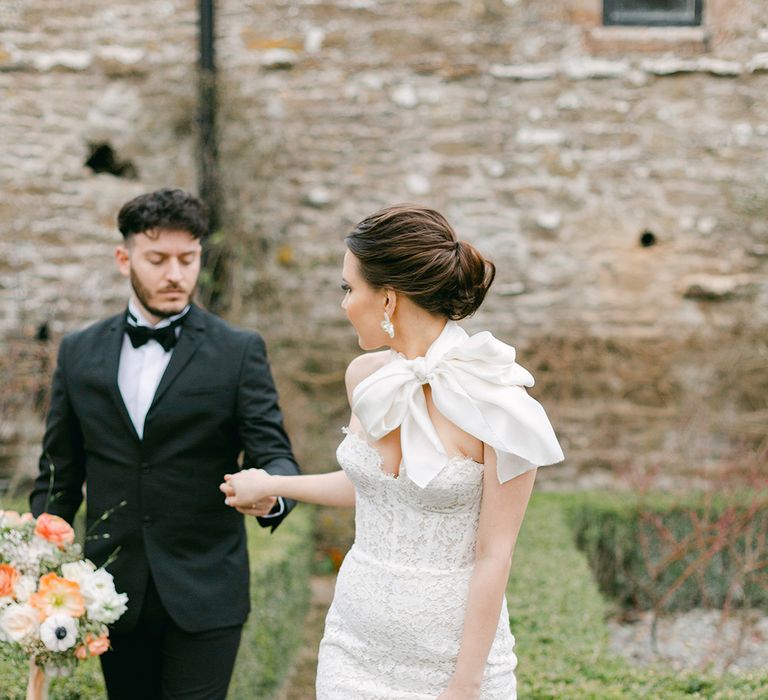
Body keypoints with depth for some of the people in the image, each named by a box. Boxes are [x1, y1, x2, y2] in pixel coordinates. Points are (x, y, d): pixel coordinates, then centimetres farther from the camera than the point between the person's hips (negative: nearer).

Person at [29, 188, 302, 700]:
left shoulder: (239, 351, -4)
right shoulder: (80, 352, 5)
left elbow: (274, 453, -8)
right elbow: (59, 475, 10)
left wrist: (271, 494, -32)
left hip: (204, 595, -3)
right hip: (112, 592, 3)